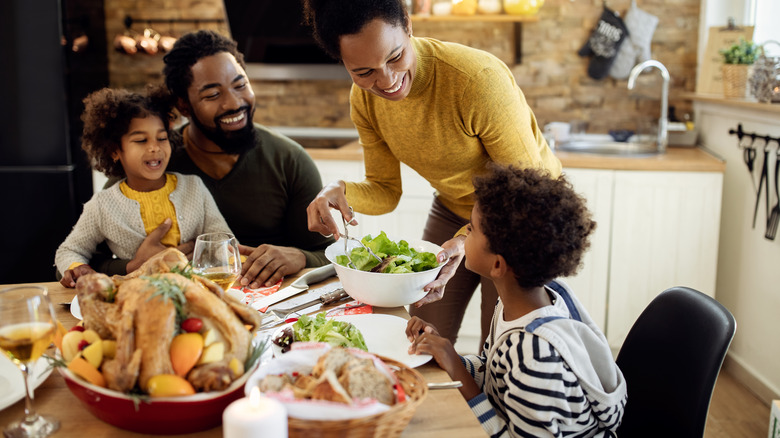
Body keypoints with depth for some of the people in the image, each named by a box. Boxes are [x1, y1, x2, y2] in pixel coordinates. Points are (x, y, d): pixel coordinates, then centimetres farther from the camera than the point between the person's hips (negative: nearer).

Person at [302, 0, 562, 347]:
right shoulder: (364, 99, -14)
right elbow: (385, 191, -4)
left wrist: (467, 239, -41)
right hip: (452, 210, 5)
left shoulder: (478, 78, -34)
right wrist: (342, 192, -26)